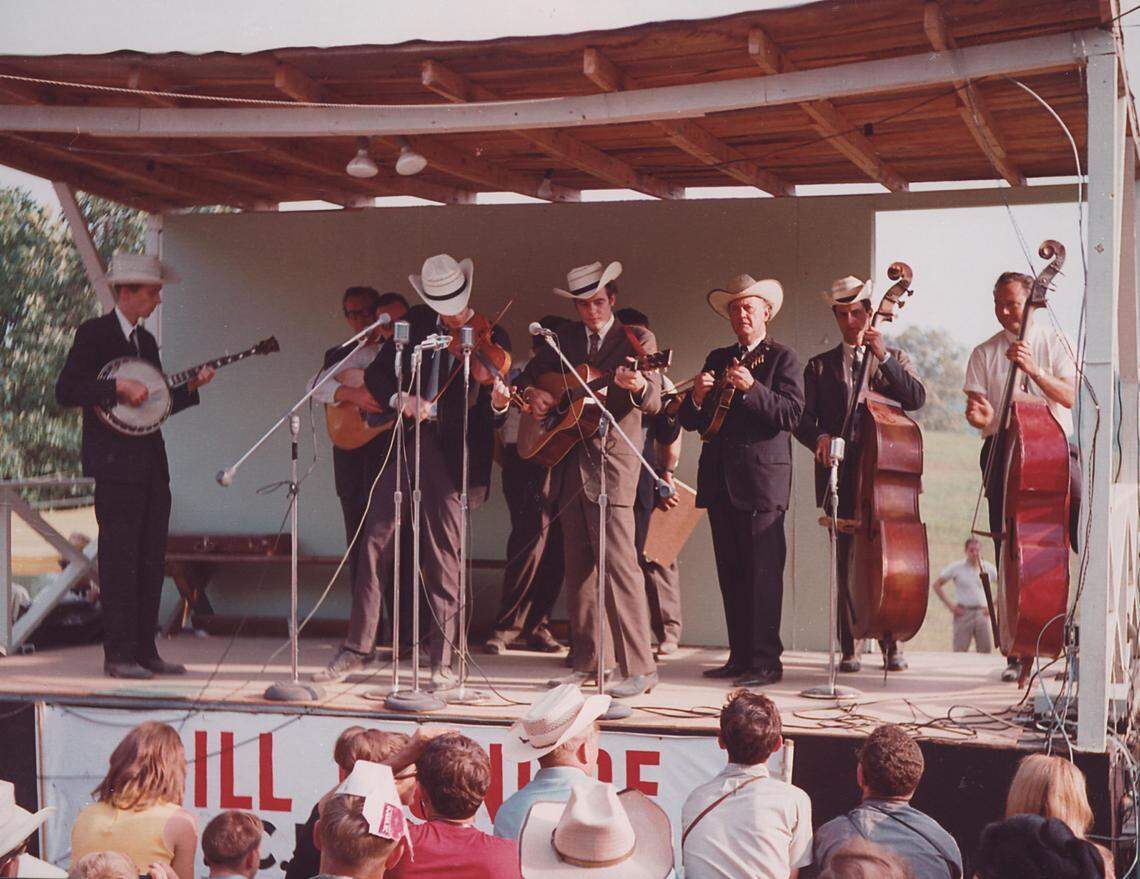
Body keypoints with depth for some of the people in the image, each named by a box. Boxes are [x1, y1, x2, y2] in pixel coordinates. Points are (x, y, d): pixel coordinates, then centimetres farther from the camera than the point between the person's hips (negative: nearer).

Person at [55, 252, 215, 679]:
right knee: (119, 560, -7)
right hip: (116, 464, -8)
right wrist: (119, 387, -21)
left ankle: (145, 650, 14)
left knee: (151, 561, 8)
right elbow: (65, 391, -14)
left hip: (151, 464, 8)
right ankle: (118, 655, -3)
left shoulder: (146, 340, 19)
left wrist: (190, 386, 7)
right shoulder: (93, 333, -5)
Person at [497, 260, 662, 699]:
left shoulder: (637, 340, -2)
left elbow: (654, 403, -13)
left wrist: (639, 386, -37)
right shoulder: (564, 339, 13)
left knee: (619, 562, -12)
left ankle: (640, 668, -10)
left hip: (611, 464, -6)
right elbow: (530, 374, 22)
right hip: (570, 463, 6)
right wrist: (531, 392, -1)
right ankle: (586, 662, 18)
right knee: (578, 566, 10)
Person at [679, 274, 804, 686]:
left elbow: (790, 413, -12)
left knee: (762, 573, -8)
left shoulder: (782, 358, 2)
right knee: (731, 574, 8)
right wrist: (697, 398, -7)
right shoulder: (717, 359, 19)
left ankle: (765, 661, -6)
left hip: (761, 480, -6)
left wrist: (751, 388, -23)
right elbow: (690, 421, 14)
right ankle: (739, 656, 13)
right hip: (720, 480, 6)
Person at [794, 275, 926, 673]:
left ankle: (892, 644, 5)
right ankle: (850, 647, 4)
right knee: (847, 561, -1)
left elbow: (915, 398, -5)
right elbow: (803, 417, 3)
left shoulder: (895, 359, 14)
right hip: (841, 473, 0)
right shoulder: (820, 367, 14)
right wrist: (819, 437, -19)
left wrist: (882, 357, -14)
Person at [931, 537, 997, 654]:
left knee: (986, 650, 1)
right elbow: (937, 585, 4)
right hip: (963, 613, -2)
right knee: (960, 651, -4)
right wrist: (950, 605, -4)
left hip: (982, 613, 3)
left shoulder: (989, 568, 7)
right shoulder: (956, 567, 1)